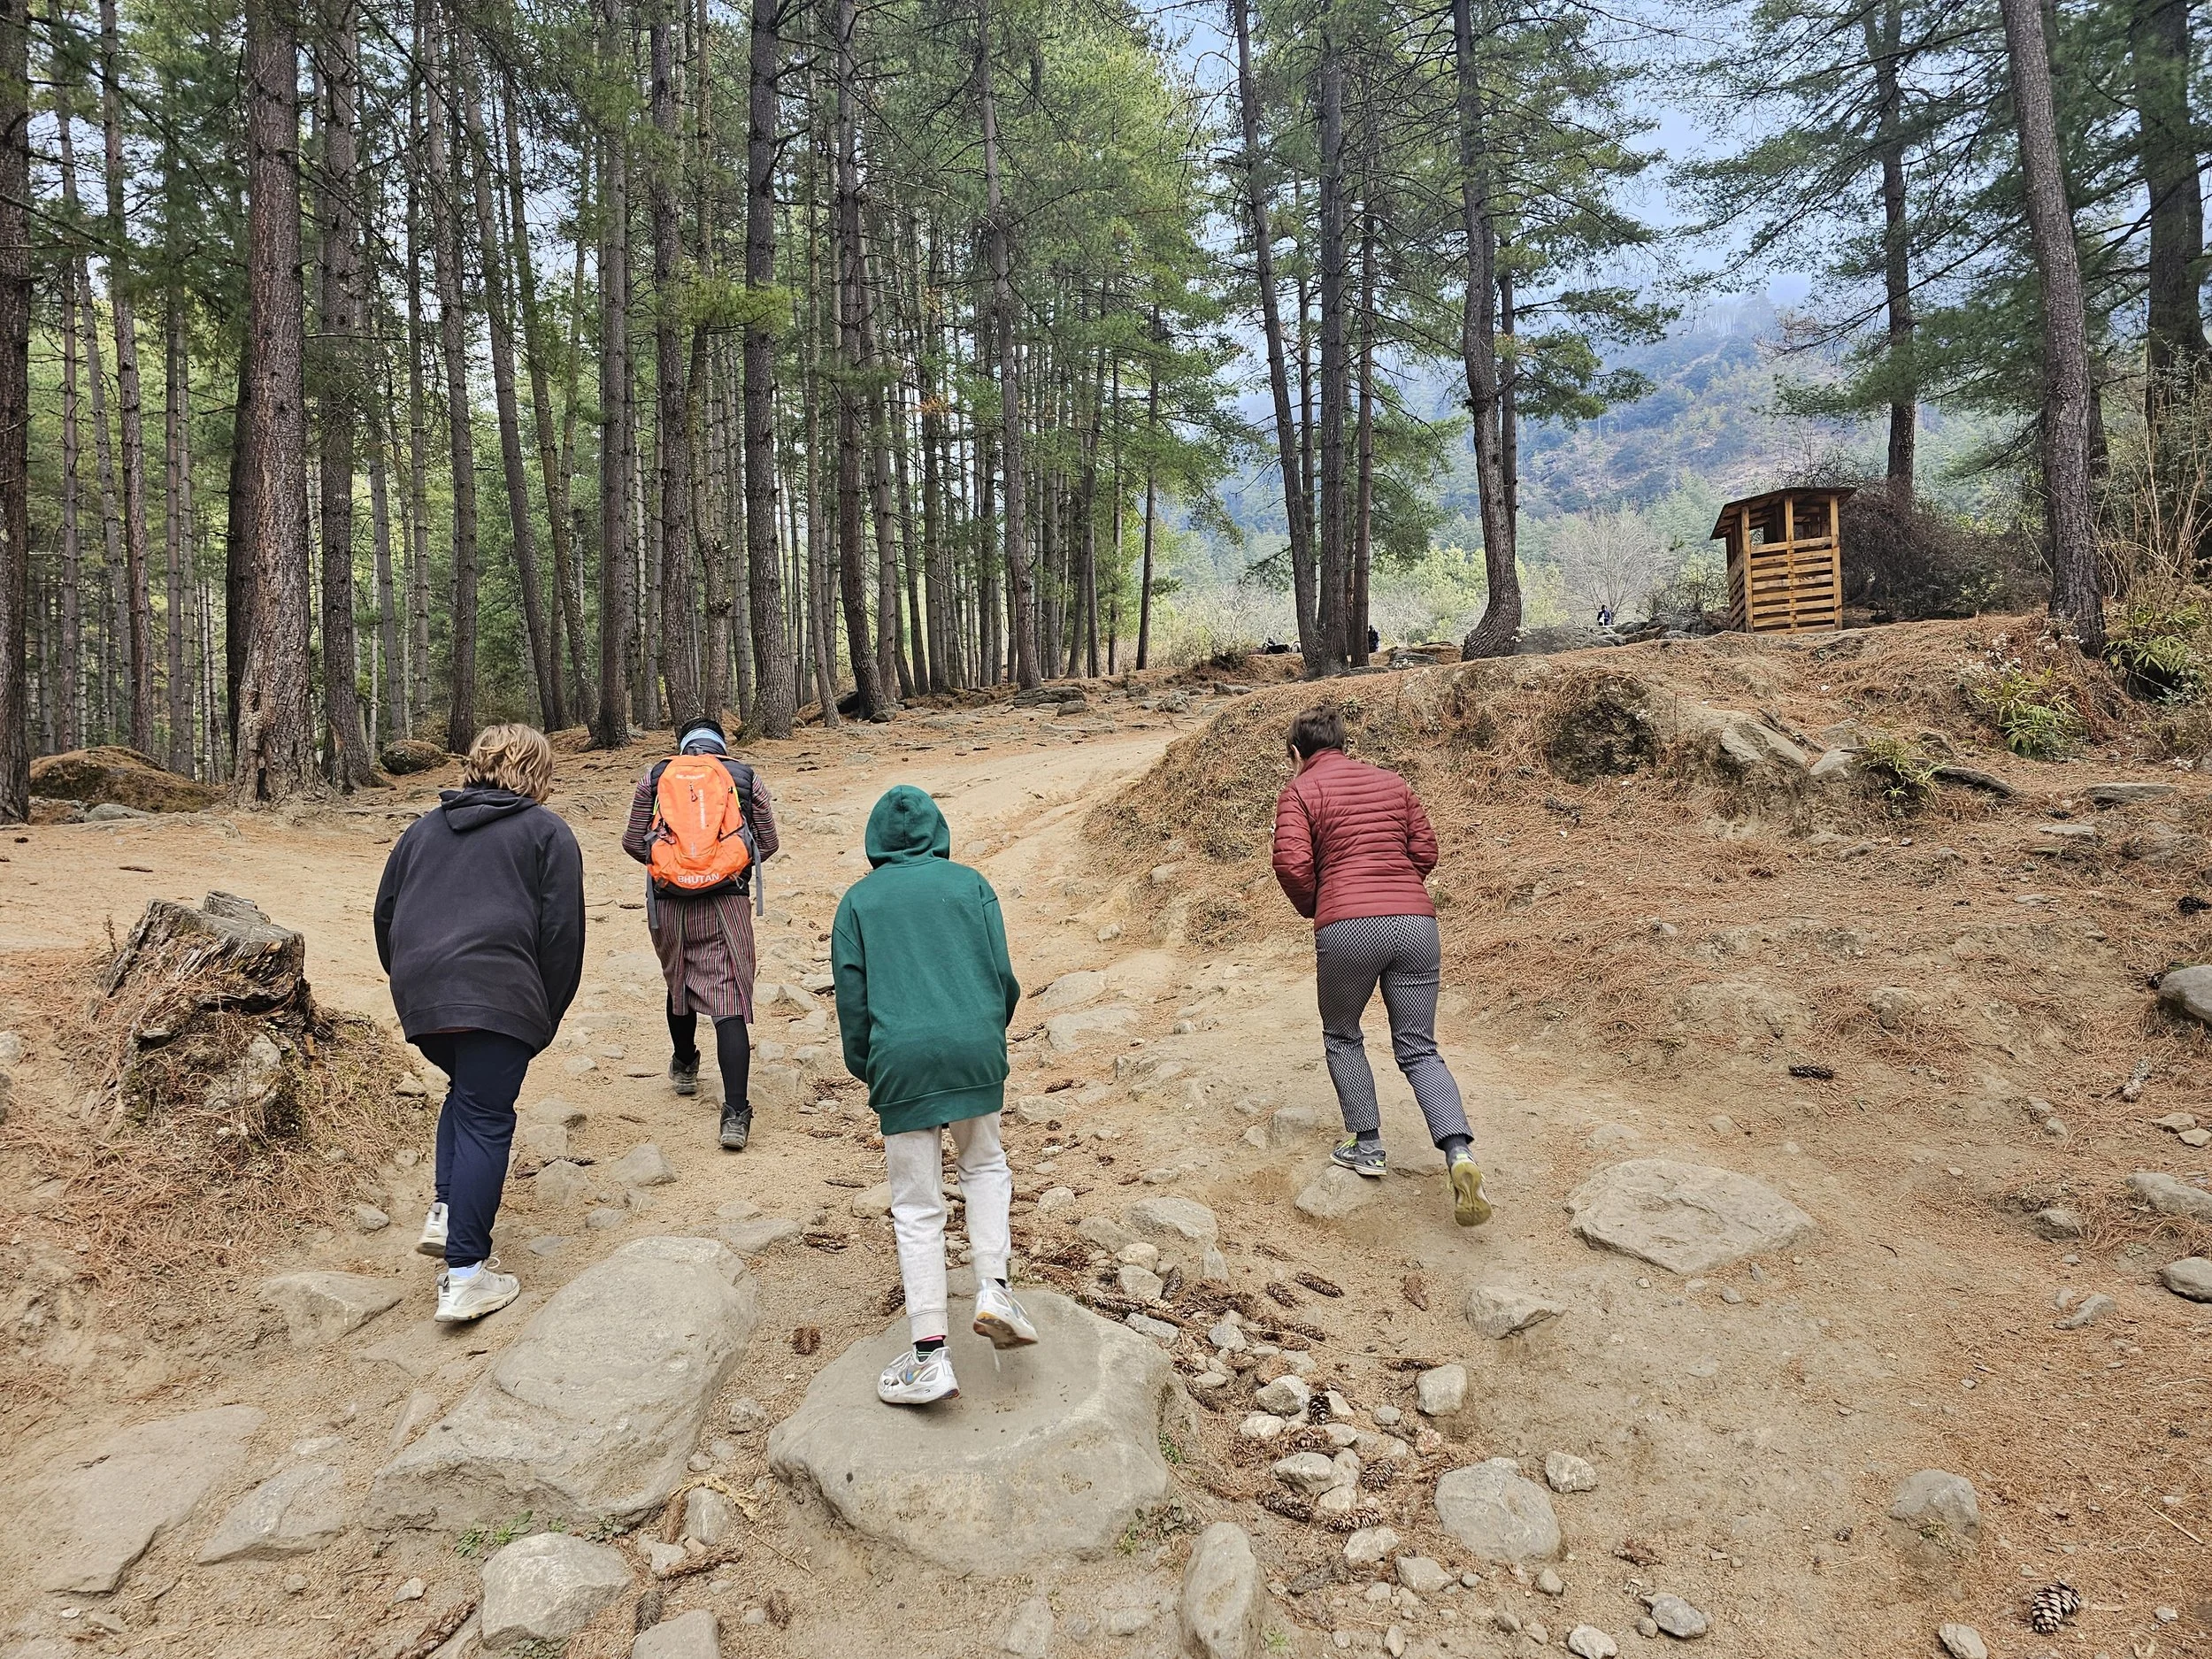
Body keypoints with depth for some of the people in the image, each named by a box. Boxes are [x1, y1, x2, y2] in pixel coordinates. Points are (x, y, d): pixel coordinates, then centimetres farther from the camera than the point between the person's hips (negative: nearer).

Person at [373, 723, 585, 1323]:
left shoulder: (424, 828, 24)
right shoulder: (548, 832, 9)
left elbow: (384, 916, 25)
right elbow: (562, 934, 0)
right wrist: (546, 1019, 7)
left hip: (418, 996, 5)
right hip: (496, 996, -5)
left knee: (467, 1092, 26)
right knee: (486, 1121, -2)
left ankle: (446, 1215, 18)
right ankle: (465, 1275, -4)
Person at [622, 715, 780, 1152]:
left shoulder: (654, 778, 7)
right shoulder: (746, 778, 5)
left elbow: (632, 842, 8)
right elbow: (768, 843, 10)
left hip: (667, 906, 2)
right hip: (724, 905, -2)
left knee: (679, 984, 27)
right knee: (729, 1002, -4)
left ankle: (684, 1066, 49)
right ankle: (736, 1114, -12)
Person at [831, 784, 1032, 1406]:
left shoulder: (858, 900, 9)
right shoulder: (969, 883, 9)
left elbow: (851, 996, 5)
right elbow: (1003, 975, 5)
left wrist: (865, 1070, 16)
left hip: (900, 1060, -1)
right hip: (975, 1051, 1)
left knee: (917, 1208, 6)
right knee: (986, 1165, 25)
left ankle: (929, 1355, 4)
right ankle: (993, 1289, 9)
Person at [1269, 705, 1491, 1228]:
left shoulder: (1300, 791, 6)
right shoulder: (1393, 781, 20)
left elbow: (1293, 863, -8)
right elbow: (1426, 852, 15)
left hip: (1346, 927, -3)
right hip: (1416, 921, 4)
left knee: (1342, 1037, 21)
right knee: (1419, 1049, 8)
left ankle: (1366, 1145, 21)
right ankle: (1459, 1154, -11)